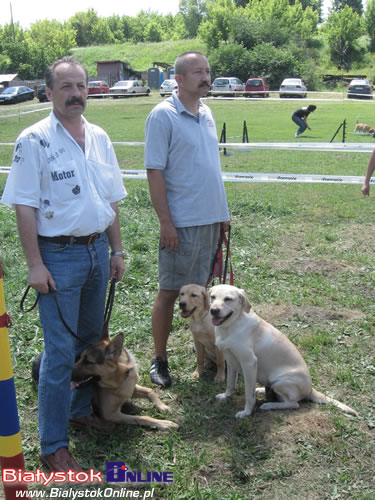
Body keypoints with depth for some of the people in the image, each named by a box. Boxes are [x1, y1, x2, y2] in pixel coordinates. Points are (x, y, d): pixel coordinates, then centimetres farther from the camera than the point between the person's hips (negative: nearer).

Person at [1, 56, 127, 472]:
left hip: (97, 251, 6)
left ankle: (80, 410, 37)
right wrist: (35, 265, -16)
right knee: (60, 352, -2)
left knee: (91, 340, 17)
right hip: (58, 255, -6)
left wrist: (116, 250, 11)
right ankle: (53, 446, 11)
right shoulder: (34, 140, -10)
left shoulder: (99, 137, 8)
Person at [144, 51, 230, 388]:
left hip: (211, 218, 7)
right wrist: (165, 222, -18)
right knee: (169, 291, 3)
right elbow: (154, 172, -14)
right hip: (181, 221, -7)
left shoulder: (206, 113, 11)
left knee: (202, 288, 17)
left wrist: (222, 212, 15)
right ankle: (159, 360, 17)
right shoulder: (163, 115, -11)